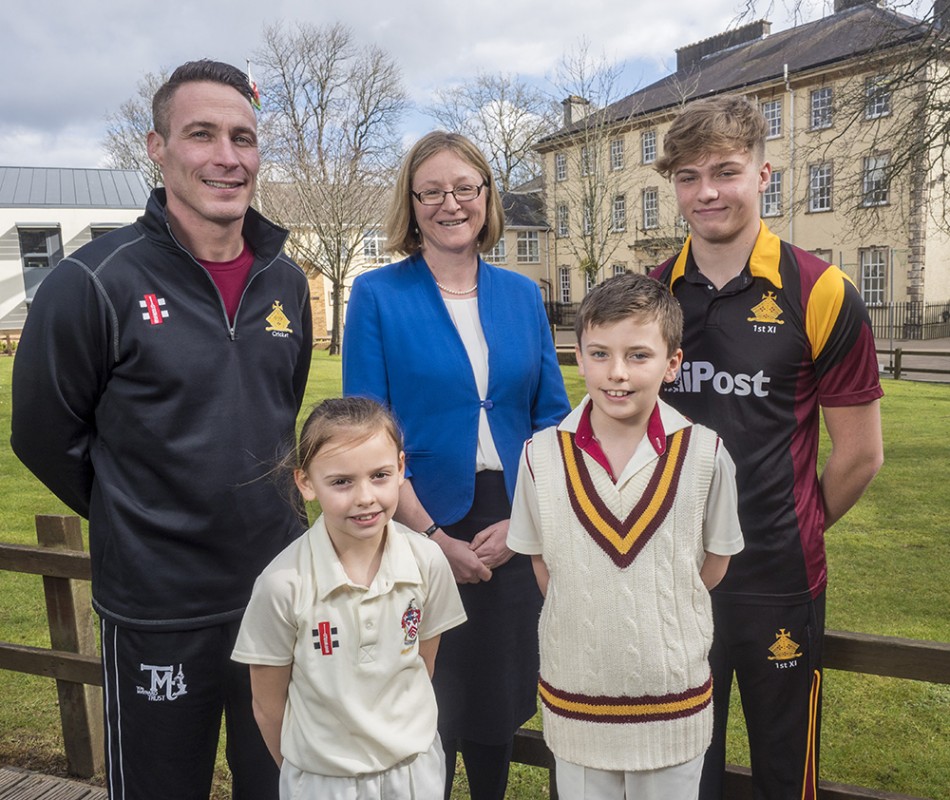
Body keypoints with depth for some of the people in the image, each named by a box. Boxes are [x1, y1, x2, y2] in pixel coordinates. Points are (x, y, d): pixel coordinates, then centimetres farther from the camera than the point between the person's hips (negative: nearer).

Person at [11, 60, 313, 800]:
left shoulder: (284, 281, 2)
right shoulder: (96, 282, -14)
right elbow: (47, 437, -5)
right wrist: (138, 522, 2)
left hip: (283, 592, 5)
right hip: (158, 612, -4)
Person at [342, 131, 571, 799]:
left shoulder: (522, 295, 6)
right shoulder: (378, 295, -5)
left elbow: (552, 418, 5)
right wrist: (434, 536, -13)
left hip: (511, 534, 3)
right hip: (419, 529, -3)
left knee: (500, 696, 17)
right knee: (425, 706, 11)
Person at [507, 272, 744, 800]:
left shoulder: (705, 453, -12)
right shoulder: (543, 455, -10)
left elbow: (715, 563, 0)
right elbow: (542, 563, 1)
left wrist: (661, 616, 0)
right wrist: (589, 619, -2)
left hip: (674, 700, 0)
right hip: (575, 696, 1)